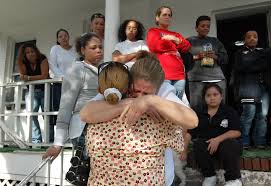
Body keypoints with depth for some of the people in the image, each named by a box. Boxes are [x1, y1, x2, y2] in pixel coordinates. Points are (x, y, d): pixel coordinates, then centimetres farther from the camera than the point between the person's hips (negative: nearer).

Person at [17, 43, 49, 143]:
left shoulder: (42, 59, -9)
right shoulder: (24, 63, 4)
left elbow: (44, 76, -19)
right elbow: (22, 76, -9)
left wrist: (28, 78, -24)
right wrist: (20, 60, -14)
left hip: (44, 90, -3)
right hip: (31, 91, 4)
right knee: (31, 115, -12)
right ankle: (36, 140, -11)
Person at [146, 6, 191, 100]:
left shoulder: (175, 34, 29)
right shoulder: (153, 31, 13)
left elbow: (187, 47, 16)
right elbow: (155, 46, -7)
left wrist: (175, 40, -2)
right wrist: (175, 44, 7)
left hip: (179, 75, 6)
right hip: (162, 74, -5)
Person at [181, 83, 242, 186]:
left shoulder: (229, 111, -1)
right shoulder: (198, 111, 3)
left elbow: (237, 132, -11)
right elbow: (189, 132, -1)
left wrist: (218, 139, -25)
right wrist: (184, 150, -12)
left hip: (225, 142, -1)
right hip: (205, 144, 2)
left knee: (229, 146, -33)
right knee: (198, 145, -29)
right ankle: (209, 176, -9)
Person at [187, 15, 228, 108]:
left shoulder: (215, 41, 21)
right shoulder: (189, 41, 12)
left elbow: (225, 58, 17)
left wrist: (216, 56, -2)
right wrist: (195, 57, -11)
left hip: (217, 79, 4)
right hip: (197, 79, -3)